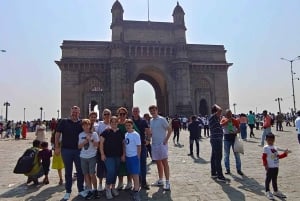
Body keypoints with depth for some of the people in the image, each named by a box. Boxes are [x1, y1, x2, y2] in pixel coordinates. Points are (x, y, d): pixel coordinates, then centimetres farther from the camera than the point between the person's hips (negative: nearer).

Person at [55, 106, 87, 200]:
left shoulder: (81, 123, 2)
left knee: (80, 171, 9)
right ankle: (68, 191, 22)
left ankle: (81, 190, 24)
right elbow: (57, 134, -1)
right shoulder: (64, 122, -2)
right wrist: (57, 147, -6)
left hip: (78, 150, 2)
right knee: (68, 171, 10)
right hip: (66, 150, -1)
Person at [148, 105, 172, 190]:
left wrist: (166, 140, -13)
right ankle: (160, 181, 25)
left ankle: (167, 182, 0)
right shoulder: (151, 121, 11)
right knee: (158, 162, 14)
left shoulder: (162, 119, -9)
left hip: (162, 144, -7)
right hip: (154, 144, 7)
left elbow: (170, 129, -10)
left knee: (164, 162, -4)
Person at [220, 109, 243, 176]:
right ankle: (227, 169, 17)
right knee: (226, 155, 7)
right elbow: (221, 125, -21)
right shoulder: (224, 120, 0)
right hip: (227, 138, 0)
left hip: (234, 138, 0)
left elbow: (239, 129, 4)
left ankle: (239, 169, 13)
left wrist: (236, 132, -17)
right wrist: (228, 120, -23)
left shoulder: (235, 120, 1)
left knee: (237, 154, 4)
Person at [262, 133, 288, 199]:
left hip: (276, 166, 7)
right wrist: (265, 165, -19)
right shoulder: (266, 148, -11)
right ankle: (267, 192, 13)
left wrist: (285, 154, 10)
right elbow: (264, 157, -14)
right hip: (270, 167, -7)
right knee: (268, 179, 2)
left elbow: (278, 156, 18)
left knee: (274, 179, 18)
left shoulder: (275, 148, 11)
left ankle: (276, 191, 31)